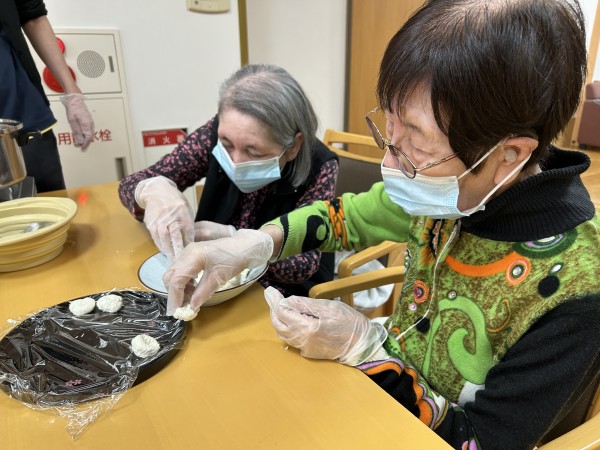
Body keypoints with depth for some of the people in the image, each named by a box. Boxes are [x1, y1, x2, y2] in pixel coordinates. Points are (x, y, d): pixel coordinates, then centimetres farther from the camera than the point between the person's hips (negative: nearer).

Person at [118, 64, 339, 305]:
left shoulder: (319, 167, -19)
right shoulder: (219, 134, -13)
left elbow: (305, 265, -17)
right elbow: (131, 184, -7)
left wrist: (229, 237, -25)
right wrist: (154, 189, -28)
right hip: (208, 284, 3)